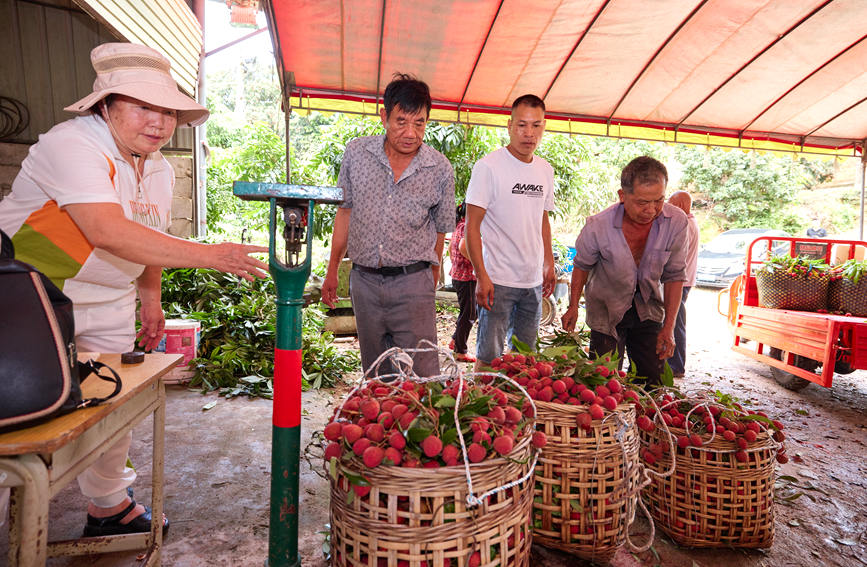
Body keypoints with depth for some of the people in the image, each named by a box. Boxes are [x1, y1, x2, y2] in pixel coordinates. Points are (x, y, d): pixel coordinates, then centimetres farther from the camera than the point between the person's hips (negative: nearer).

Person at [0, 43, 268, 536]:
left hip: (109, 305, 7)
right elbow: (109, 232, -38)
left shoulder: (160, 170, 4)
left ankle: (110, 508, 34)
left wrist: (151, 302, 17)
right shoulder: (72, 145, -23)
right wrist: (209, 255, -41)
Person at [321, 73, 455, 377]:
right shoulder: (356, 153, -1)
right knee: (376, 376, 16)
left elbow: (439, 231, 5)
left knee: (422, 378, -2)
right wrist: (332, 271, 13)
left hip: (412, 284, -2)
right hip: (364, 281, 3)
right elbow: (346, 212, 9)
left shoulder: (440, 169, -5)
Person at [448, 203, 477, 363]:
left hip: (456, 275, 10)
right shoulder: (468, 226, -17)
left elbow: (450, 247, 23)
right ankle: (460, 352, 9)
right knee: (468, 314, 1)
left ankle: (454, 341, 30)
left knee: (471, 311, 22)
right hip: (466, 277, -10)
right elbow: (463, 247, -33)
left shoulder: (458, 226, 13)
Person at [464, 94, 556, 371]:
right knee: (489, 356, -2)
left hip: (534, 281, 6)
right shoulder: (488, 166, -9)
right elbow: (472, 225, -12)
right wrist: (481, 276, -17)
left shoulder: (545, 170, 10)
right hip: (498, 280, -6)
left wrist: (549, 263, 15)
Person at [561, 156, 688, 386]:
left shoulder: (677, 222, -18)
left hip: (648, 309, 2)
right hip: (607, 309, -2)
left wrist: (669, 327, -8)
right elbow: (582, 265, -3)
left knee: (653, 382, 5)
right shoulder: (598, 226, -24)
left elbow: (674, 276, -6)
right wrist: (573, 306, 1)